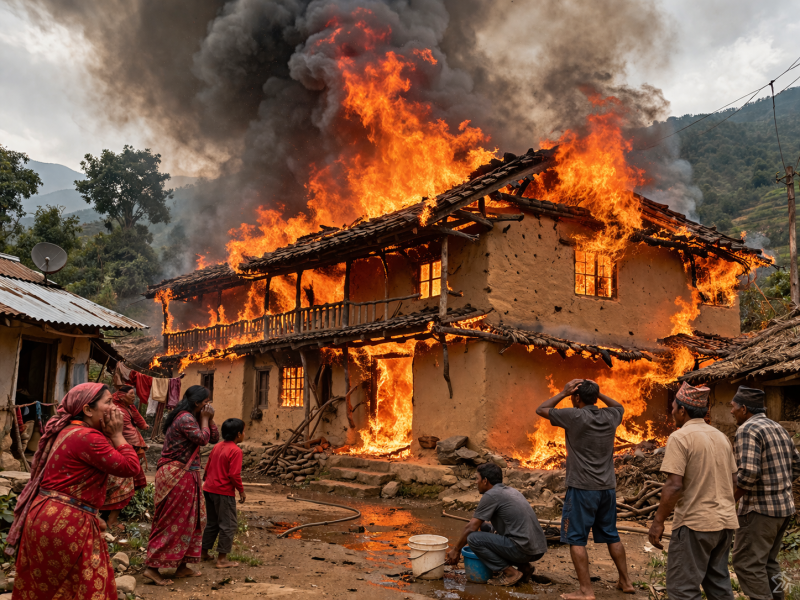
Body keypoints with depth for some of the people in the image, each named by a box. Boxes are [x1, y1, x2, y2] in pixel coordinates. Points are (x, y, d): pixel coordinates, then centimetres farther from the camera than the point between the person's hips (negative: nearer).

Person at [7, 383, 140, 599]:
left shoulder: (69, 431, 14)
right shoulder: (88, 437, -19)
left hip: (47, 517, 11)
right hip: (65, 523, -11)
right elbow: (130, 466, -17)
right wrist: (117, 435, -9)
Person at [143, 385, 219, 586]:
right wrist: (205, 419, -11)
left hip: (186, 476, 10)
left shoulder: (191, 418, 15)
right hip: (177, 476, -10)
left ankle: (181, 566, 23)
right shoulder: (186, 418, -17)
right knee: (174, 522, -5)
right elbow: (203, 439, -22)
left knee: (190, 520, 14)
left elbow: (214, 438, 15)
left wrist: (209, 419, 4)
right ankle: (152, 568, 1)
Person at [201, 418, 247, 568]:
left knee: (212, 523, 20)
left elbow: (207, 468, 15)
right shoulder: (236, 451, -15)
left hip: (209, 489, 8)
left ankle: (204, 552, 27)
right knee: (229, 525, 1)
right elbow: (234, 474, -20)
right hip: (224, 492, -8)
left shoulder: (217, 447, 9)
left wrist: (206, 481, 28)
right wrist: (241, 491, -9)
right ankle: (222, 559, 2)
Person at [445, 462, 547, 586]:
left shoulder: (491, 495, -7)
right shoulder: (511, 491, 19)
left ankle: (509, 572, -6)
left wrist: (456, 550, 8)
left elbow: (471, 528, -4)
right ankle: (524, 566, 15)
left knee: (473, 539, -9)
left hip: (523, 550, -9)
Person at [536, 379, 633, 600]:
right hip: (608, 487, 6)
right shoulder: (610, 416, 2)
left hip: (582, 487, -6)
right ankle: (625, 581, 28)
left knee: (576, 539, 1)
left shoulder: (574, 416, -13)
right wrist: (598, 393, 15)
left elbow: (541, 410, -3)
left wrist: (563, 393, -1)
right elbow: (619, 406, 28)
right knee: (611, 535, 20)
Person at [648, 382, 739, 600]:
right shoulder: (721, 436, 10)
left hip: (695, 524, -8)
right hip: (725, 522, 8)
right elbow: (733, 481, 15)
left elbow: (674, 486, -20)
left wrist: (658, 521, -14)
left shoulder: (680, 437, -14)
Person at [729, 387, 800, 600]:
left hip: (759, 508, -9)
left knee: (747, 563, -1)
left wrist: (733, 496, -11)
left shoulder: (747, 430, -16)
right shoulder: (778, 428, 12)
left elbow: (749, 472, -26)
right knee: (766, 562, 19)